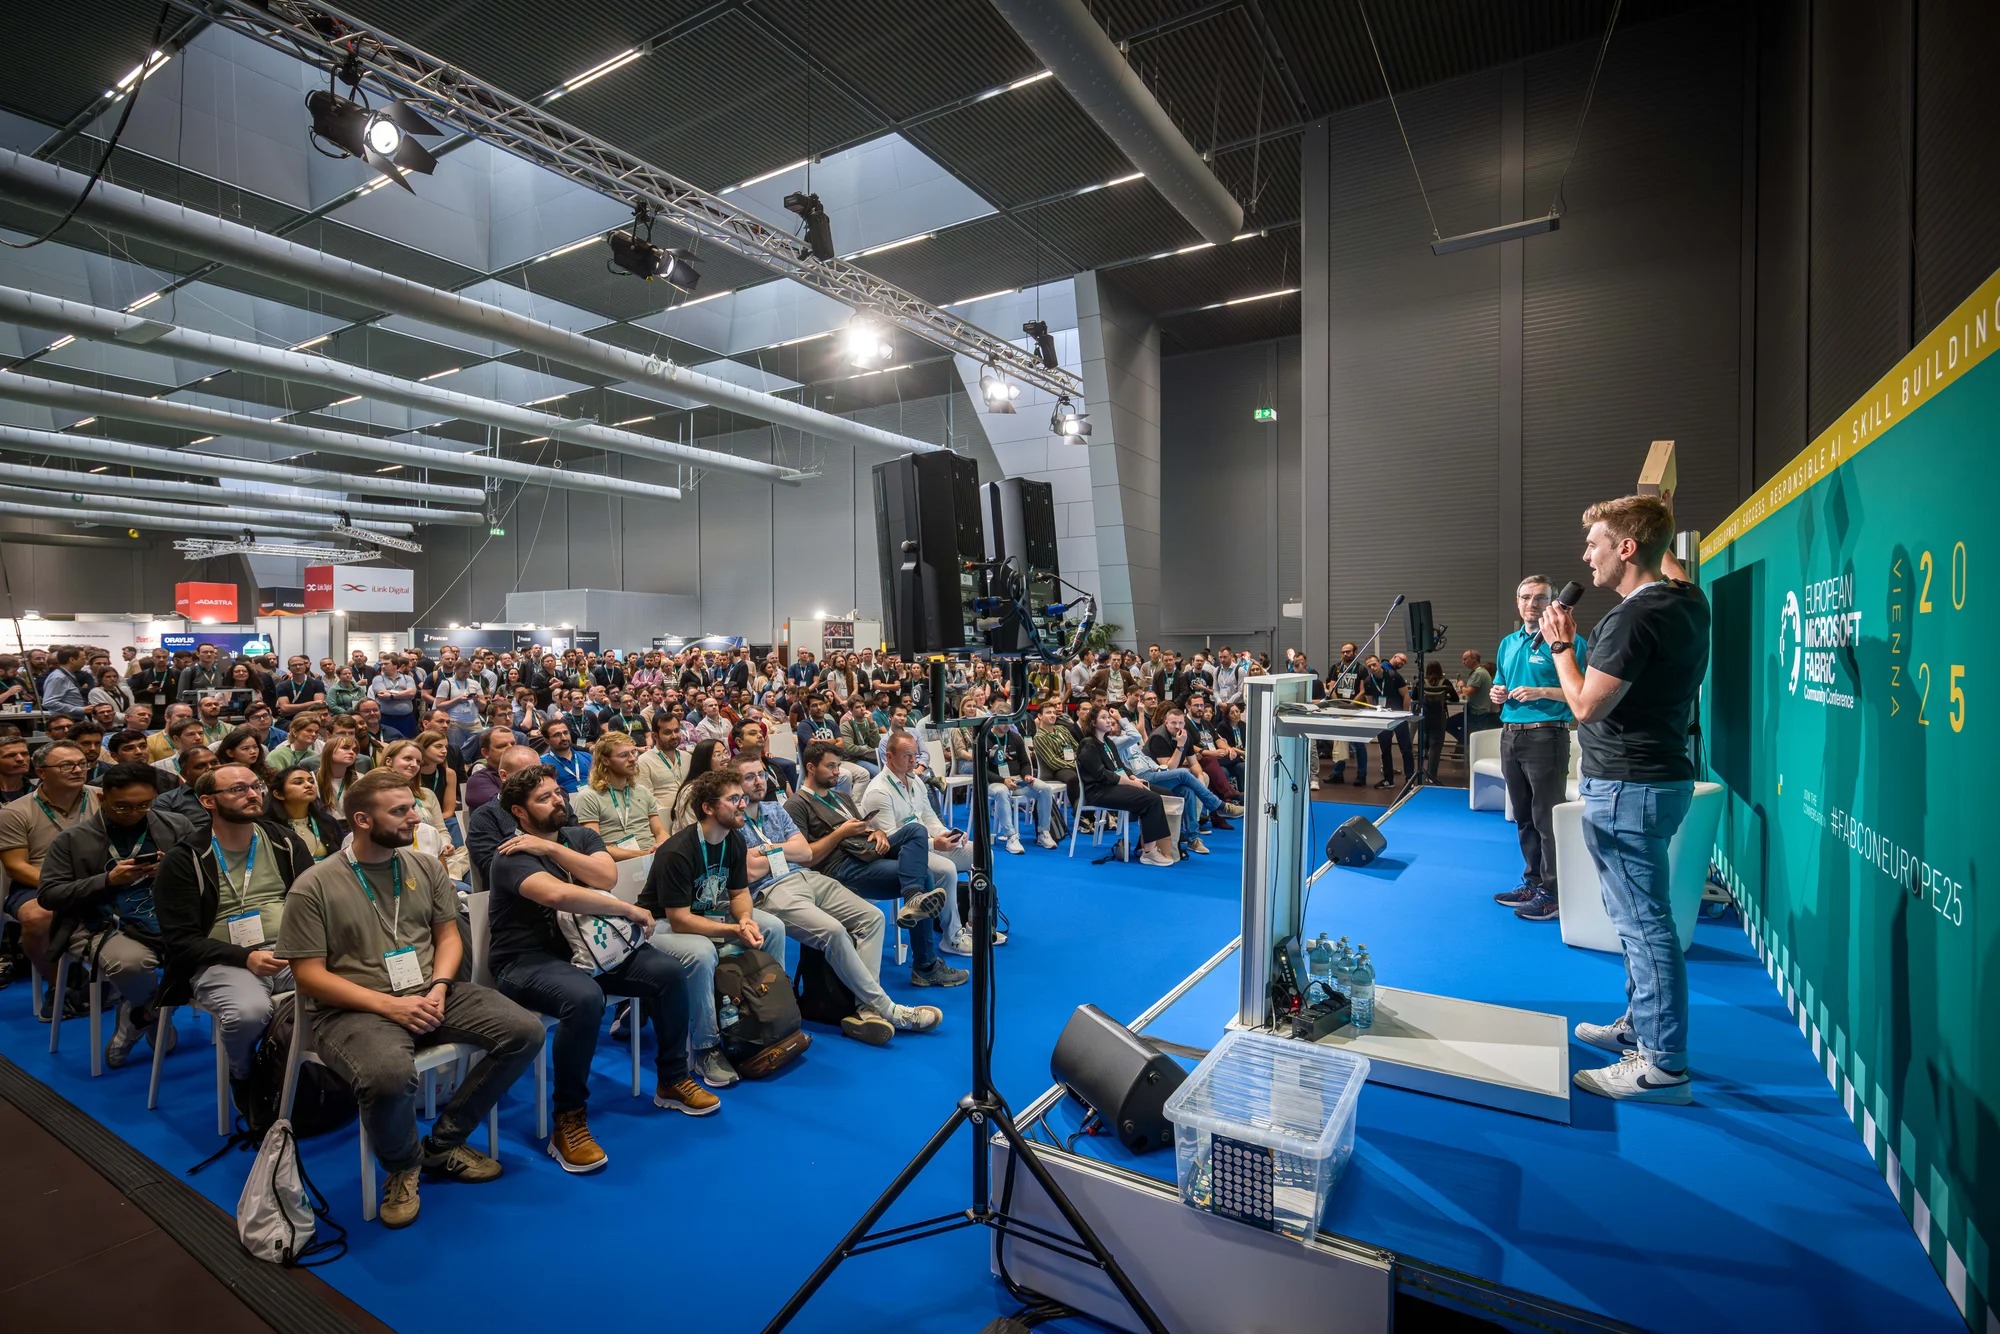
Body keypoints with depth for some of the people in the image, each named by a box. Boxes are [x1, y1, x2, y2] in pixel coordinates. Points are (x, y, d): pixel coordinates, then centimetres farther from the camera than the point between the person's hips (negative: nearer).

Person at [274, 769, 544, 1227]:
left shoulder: (425, 868, 7)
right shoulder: (314, 886, -6)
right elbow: (309, 976, -7)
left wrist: (439, 987, -9)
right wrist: (389, 1004, -18)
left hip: (430, 993, 5)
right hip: (356, 1008, -5)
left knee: (525, 1032, -14)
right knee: (390, 1075, -38)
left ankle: (444, 1143, 7)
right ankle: (403, 1165, -1)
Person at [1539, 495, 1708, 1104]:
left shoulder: (1635, 617, -21)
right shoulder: (1688, 601, 8)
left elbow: (1587, 705, -20)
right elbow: (1669, 566, 33)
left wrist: (1560, 644, -8)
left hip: (1627, 788, -10)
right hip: (1660, 776, 10)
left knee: (1643, 922, -3)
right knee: (1639, 916, 20)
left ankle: (1664, 1065, 6)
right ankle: (1639, 1024, 35)